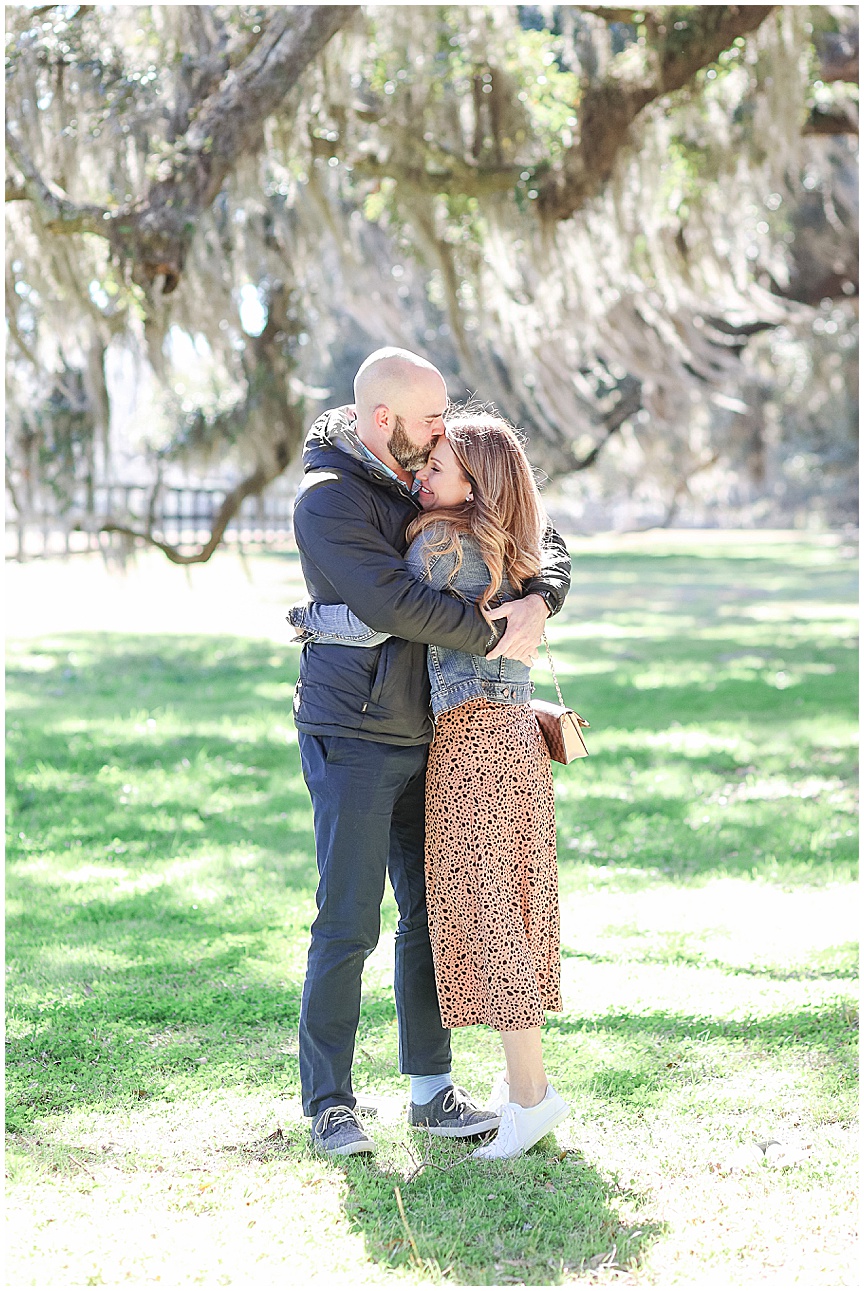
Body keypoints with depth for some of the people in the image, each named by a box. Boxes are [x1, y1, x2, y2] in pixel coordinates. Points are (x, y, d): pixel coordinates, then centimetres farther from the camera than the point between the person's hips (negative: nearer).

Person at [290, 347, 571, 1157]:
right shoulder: (328, 498, -14)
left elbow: (542, 545, 10)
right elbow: (392, 602, -26)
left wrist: (538, 602, -13)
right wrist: (491, 639, -17)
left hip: (422, 737, 7)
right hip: (351, 740, -7)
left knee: (431, 911, 10)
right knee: (347, 923, -5)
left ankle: (430, 1089, 19)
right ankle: (329, 1103, 5)